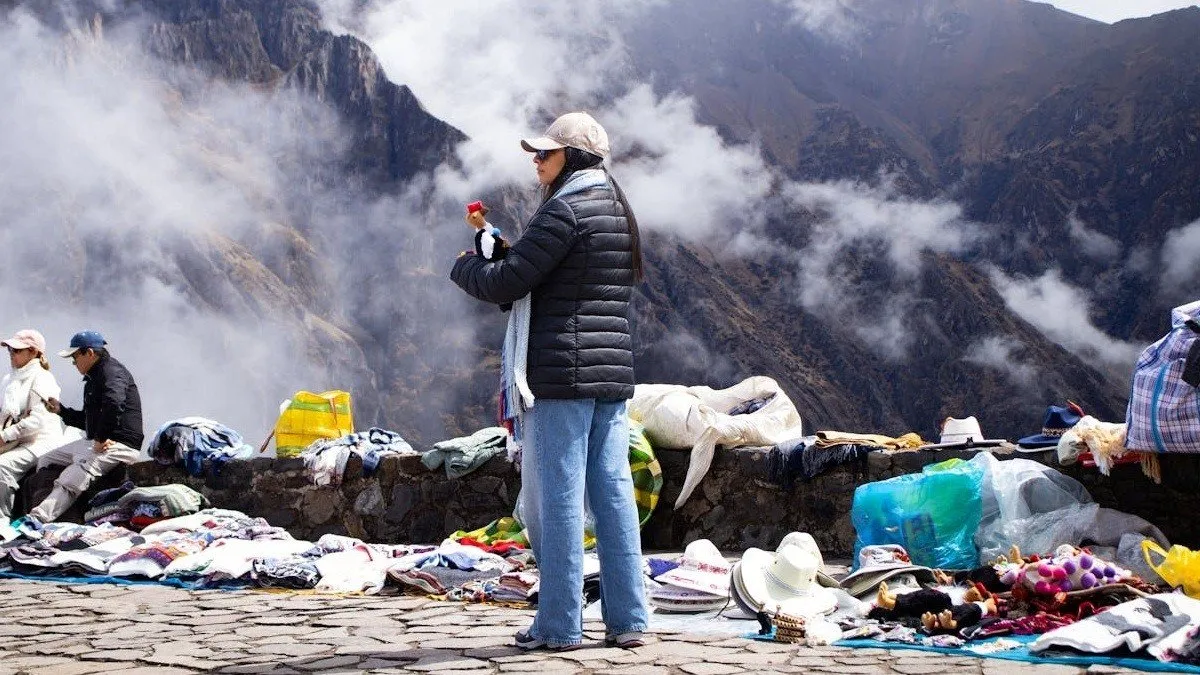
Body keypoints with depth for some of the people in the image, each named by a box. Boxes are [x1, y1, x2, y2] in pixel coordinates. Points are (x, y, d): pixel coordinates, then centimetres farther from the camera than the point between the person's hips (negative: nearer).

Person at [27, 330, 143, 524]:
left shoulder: (112, 371, -11)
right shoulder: (94, 378, 22)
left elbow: (114, 404, -32)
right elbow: (87, 420, 31)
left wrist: (101, 439, -26)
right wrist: (60, 410, 20)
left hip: (120, 444, -11)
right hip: (95, 441, 11)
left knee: (72, 478, -28)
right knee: (47, 461, 12)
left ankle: (38, 518, -43)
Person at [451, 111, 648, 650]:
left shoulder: (566, 210, -11)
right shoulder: (619, 212, 17)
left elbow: (504, 283, -13)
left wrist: (464, 267, 7)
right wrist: (500, 267, 15)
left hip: (561, 373, -8)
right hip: (613, 374, 8)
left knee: (558, 497, -3)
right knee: (613, 493, 7)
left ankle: (560, 624, 0)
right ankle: (628, 619, 8)